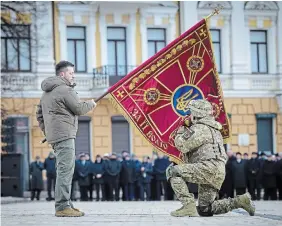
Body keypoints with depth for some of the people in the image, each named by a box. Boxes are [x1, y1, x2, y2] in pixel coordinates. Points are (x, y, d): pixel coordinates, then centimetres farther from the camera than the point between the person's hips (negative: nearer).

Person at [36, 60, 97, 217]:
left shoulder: (47, 92, 20)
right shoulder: (65, 90, -11)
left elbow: (39, 113, 24)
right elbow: (79, 109, -10)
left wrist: (46, 131, 26)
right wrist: (91, 104, 8)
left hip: (53, 136, 10)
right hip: (64, 135, -10)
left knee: (64, 170, 15)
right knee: (65, 170, -12)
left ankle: (65, 204, 18)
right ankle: (62, 207, -16)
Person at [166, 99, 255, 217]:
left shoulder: (200, 128, -6)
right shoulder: (212, 128, 27)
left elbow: (183, 146, -11)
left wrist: (180, 133, 7)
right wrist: (187, 132, 26)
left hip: (210, 167, -10)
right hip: (218, 173, 10)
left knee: (173, 171, -12)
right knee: (204, 210, 14)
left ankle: (188, 205, -20)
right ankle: (240, 201, 8)